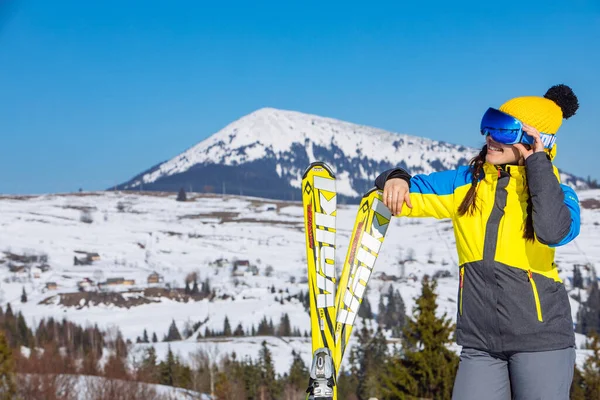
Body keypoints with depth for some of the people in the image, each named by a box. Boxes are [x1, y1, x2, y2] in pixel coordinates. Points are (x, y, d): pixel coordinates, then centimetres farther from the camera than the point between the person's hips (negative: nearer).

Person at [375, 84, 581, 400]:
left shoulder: (555, 193, -4)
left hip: (541, 339, -3)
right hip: (480, 343, 3)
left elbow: (553, 231, -27)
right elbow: (409, 194, 10)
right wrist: (396, 181, -14)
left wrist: (538, 163, -19)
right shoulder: (467, 183, 6)